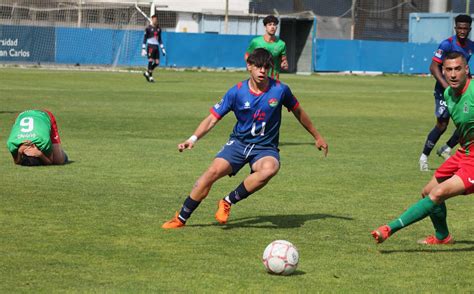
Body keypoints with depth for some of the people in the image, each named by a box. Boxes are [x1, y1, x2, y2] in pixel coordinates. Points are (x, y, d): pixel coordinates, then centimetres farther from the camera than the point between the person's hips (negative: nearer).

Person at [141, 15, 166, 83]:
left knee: (157, 63, 0)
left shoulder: (159, 29, 13)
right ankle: (150, 77, -4)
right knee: (151, 61, -10)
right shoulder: (148, 28, -4)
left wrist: (162, 49, 18)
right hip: (150, 46, -6)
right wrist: (143, 49, -9)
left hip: (156, 46, 6)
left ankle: (147, 73, 19)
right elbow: (145, 39, -3)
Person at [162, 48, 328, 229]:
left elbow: (298, 112, 11)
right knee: (213, 171, -23)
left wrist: (317, 136, 21)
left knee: (269, 169, -36)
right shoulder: (237, 92, -7)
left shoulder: (280, 90, -6)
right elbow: (213, 118, -3)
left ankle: (228, 202, -18)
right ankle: (180, 219, -9)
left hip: (266, 148, -1)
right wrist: (193, 139, -18)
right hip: (239, 143, 1)